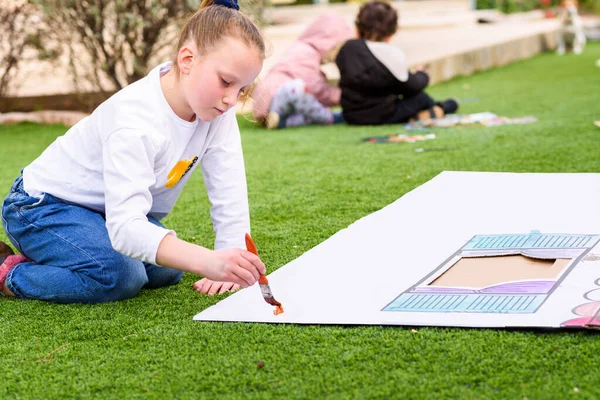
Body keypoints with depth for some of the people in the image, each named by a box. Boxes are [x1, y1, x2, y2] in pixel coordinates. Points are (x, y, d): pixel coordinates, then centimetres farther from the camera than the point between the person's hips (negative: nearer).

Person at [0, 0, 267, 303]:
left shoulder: (216, 108, -15)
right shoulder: (135, 120, -36)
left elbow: (229, 192, -13)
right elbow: (125, 226, -45)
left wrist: (228, 266, -24)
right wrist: (209, 262, -57)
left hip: (110, 209, 9)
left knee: (166, 272, -9)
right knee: (119, 277, -30)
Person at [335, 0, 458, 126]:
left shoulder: (346, 48, -5)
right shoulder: (393, 55, -19)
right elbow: (412, 87, -6)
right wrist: (422, 75, 18)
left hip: (351, 117, 6)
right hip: (381, 117, -5)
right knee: (420, 97, 20)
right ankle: (440, 109, 48)